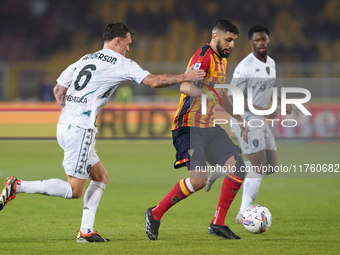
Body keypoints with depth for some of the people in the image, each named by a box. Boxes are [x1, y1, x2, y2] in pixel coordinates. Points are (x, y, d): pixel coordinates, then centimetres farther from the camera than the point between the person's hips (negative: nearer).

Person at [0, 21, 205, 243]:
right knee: (74, 190, -5)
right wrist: (185, 77, 3)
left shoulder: (86, 59, 18)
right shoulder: (121, 64, -3)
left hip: (64, 125, 9)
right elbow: (154, 81, -7)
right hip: (80, 130, -9)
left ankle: (86, 231, 10)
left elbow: (58, 89, 20)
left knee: (101, 177, 16)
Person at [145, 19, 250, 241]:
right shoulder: (204, 56, -14)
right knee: (199, 179, -21)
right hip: (189, 127, -9)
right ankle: (155, 214, -3)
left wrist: (240, 120, 32)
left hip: (210, 127, 9)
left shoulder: (222, 60, 16)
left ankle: (218, 224, 8)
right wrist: (208, 93, -45)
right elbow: (185, 86, -30)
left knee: (238, 168, -2)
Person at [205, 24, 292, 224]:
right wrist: (262, 110, -25)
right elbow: (233, 99, -19)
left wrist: (282, 103, 5)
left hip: (260, 121, 9)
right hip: (245, 121, -8)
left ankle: (224, 170, 21)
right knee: (259, 166, -13)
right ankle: (244, 214, -7)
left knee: (271, 165, 8)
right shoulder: (245, 68, -18)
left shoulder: (271, 63, 9)